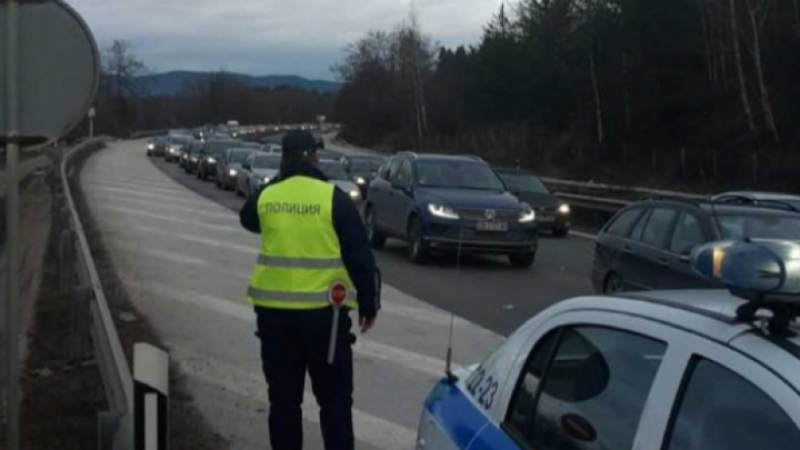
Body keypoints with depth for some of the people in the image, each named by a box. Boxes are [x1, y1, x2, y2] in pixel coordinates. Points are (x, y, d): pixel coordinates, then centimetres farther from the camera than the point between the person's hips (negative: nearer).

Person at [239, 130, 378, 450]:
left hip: (273, 310, 3)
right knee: (334, 398, 7)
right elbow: (359, 256, -7)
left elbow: (247, 219, 27)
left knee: (283, 397, 14)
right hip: (322, 311, -3)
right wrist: (368, 303, 3)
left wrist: (277, 183, 21)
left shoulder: (266, 197, 3)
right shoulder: (333, 198, -8)